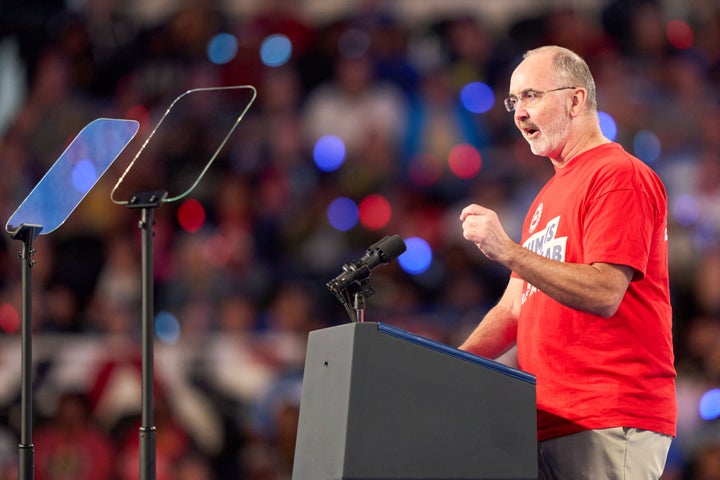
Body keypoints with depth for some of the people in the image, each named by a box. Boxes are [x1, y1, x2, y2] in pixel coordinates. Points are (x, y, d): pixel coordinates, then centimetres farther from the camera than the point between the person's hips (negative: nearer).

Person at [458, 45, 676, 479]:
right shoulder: (550, 195, 24)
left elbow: (604, 294, -17)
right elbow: (515, 309, 25)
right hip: (550, 423, 9)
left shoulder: (620, 176, -6)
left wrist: (507, 251, -21)